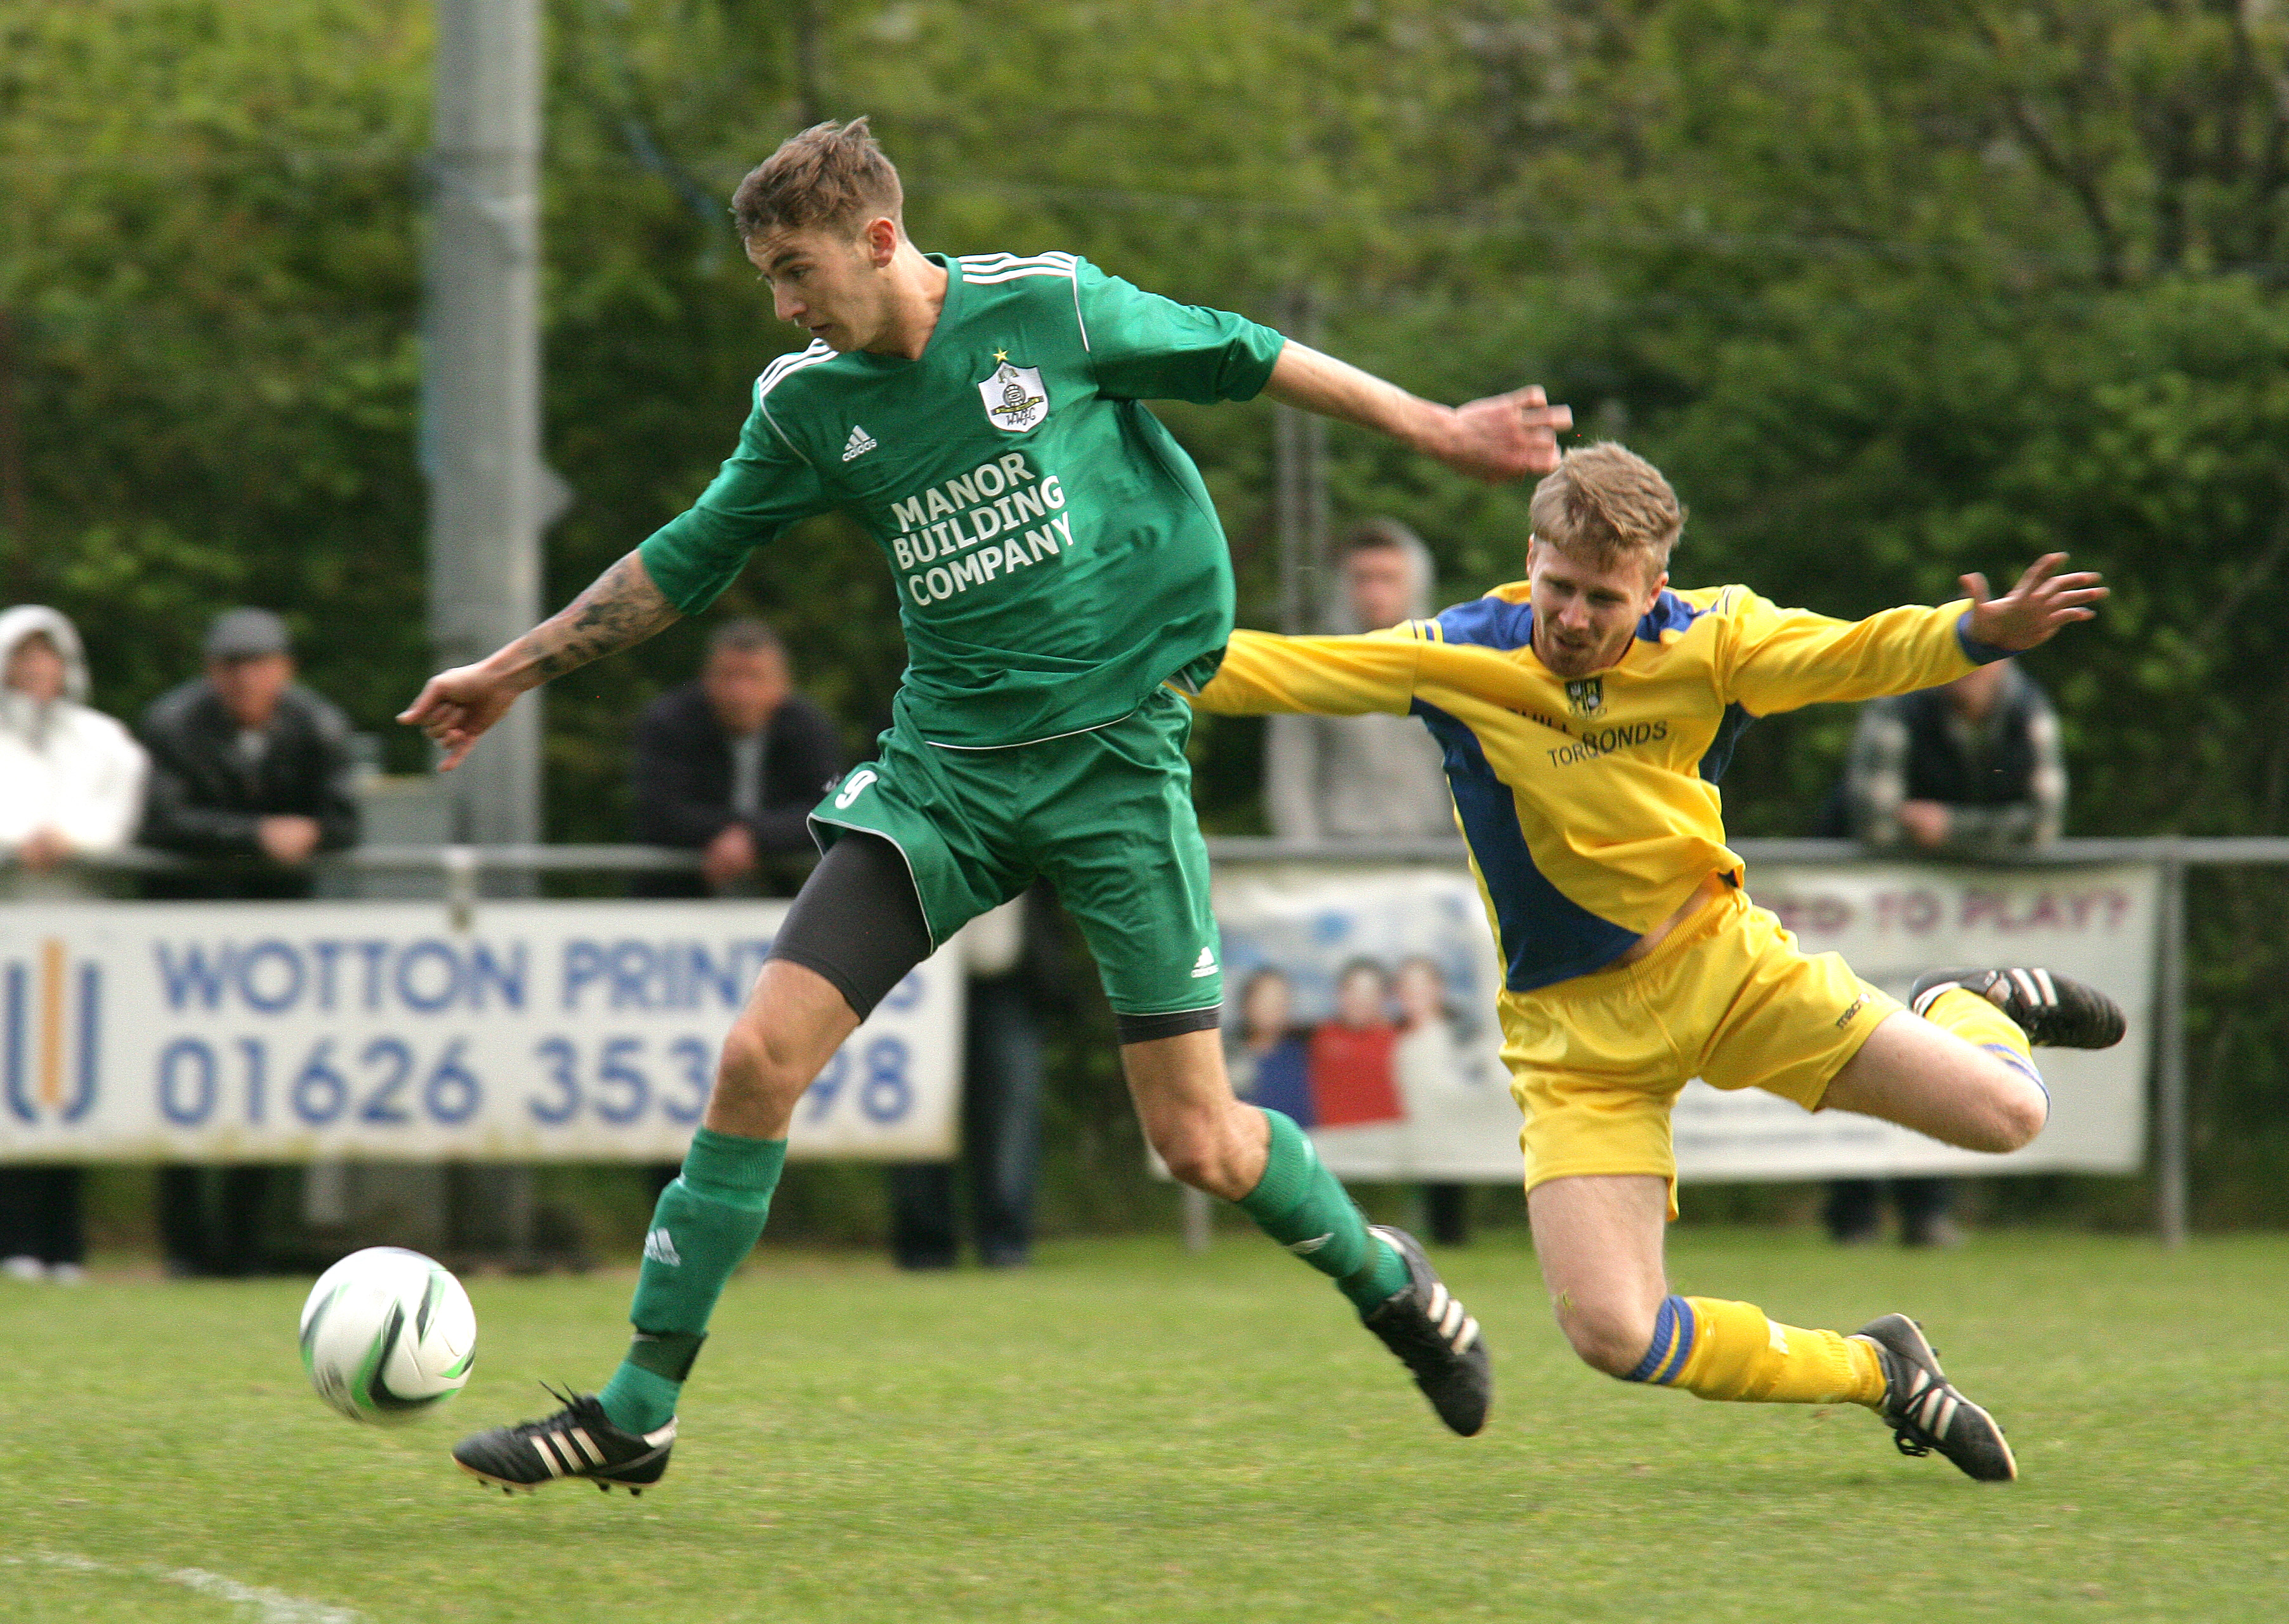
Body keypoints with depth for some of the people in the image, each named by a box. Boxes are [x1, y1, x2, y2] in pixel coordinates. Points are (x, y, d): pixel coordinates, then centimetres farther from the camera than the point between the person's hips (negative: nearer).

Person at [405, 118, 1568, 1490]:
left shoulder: (1048, 308, -7)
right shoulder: (808, 406, 3)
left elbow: (1243, 358, 6)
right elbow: (686, 561, 17)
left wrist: (1434, 429, 11)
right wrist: (515, 671, 20)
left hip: (1115, 755, -3)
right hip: (943, 765, 3)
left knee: (1200, 1143, -6)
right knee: (762, 1059, -11)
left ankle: (1386, 1280, 26)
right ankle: (637, 1414, -1)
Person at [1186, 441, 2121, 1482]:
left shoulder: (1706, 642, -11)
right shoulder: (1455, 661, -13)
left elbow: (1847, 656, -24)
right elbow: (1268, 670, -11)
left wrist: (1976, 634, -43)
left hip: (1722, 960, 1)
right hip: (1574, 1026, 0)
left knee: (2005, 1115, -10)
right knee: (1610, 1331, -17)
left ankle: (1967, 1011, 30)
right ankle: (1876, 1370, 8)